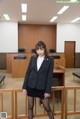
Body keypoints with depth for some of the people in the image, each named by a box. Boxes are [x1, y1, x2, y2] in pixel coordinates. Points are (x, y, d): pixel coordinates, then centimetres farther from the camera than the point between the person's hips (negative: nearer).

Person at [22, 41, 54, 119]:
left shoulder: (50, 60, -7)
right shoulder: (33, 58, 1)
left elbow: (50, 76, -7)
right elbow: (28, 72, 3)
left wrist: (48, 90, -9)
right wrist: (24, 87, 1)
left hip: (42, 87, -2)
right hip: (31, 86, 3)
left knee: (47, 107, 6)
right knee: (30, 106, 12)